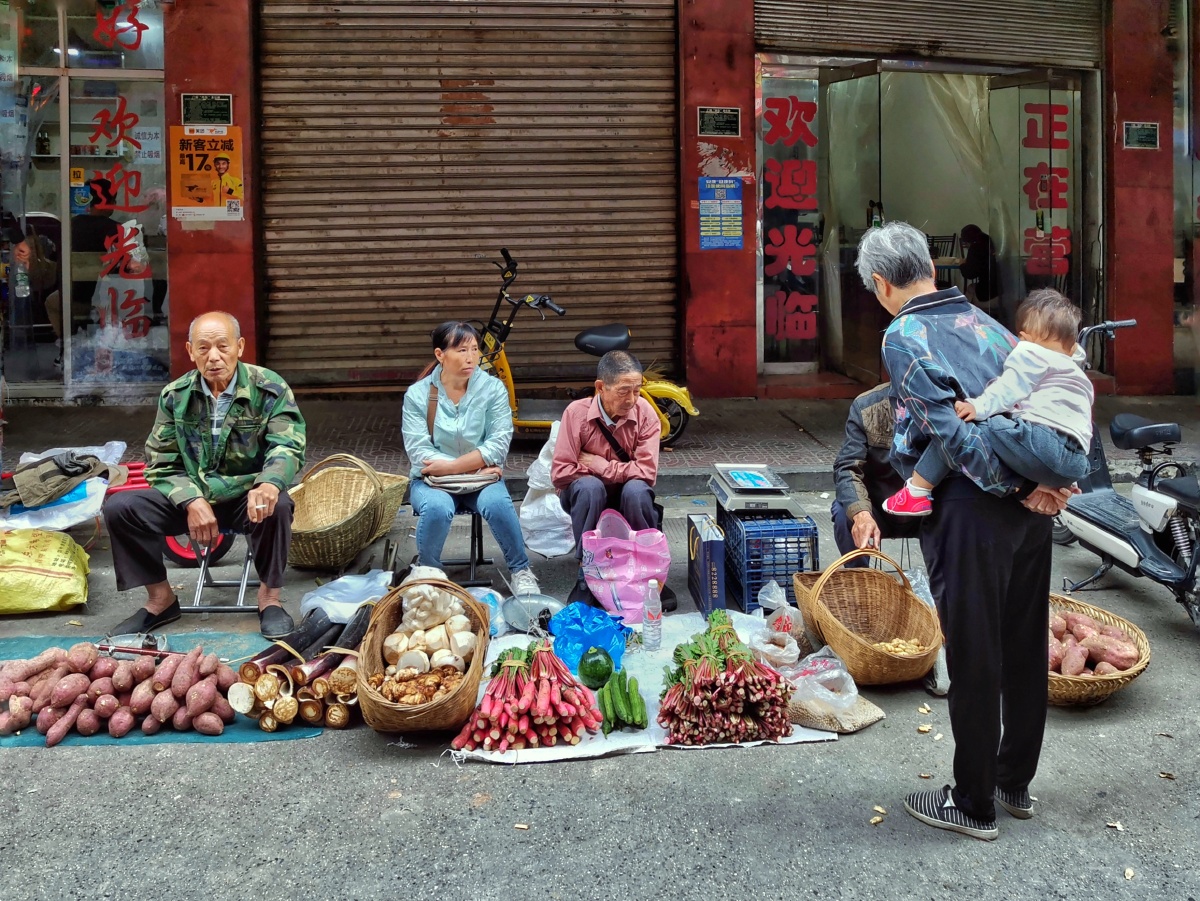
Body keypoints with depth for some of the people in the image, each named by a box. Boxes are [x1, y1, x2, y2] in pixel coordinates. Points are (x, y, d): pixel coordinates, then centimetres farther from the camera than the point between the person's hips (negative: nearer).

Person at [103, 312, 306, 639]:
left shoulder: (270, 389, -8)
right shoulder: (174, 396, 0)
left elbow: (288, 446, -20)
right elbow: (161, 464, 0)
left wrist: (269, 483, -43)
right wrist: (192, 501, -20)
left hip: (248, 499, -3)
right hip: (189, 498, 3)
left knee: (278, 505, -37)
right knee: (119, 507, -17)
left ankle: (270, 597, -14)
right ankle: (160, 599, 1)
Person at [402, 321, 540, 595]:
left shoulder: (493, 388, -3)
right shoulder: (417, 394, -4)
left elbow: (498, 444, -11)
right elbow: (418, 451, -11)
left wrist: (452, 466, -21)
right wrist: (476, 465, -17)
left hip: (481, 477, 0)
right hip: (432, 480, 0)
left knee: (497, 502, -32)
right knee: (437, 508, -34)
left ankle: (521, 572, -12)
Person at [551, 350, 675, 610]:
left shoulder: (644, 412, -13)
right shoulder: (576, 413, -17)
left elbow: (647, 471, -21)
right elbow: (560, 473, -20)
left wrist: (601, 466, -20)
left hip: (626, 496, 1)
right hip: (586, 498, -1)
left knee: (636, 489, -33)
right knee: (590, 487, -36)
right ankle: (586, 576, -24)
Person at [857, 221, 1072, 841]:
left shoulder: (905, 337, -8)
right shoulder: (984, 322, 14)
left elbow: (952, 426, -17)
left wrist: (1016, 487, -12)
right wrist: (1050, 484, 2)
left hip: (971, 511, -7)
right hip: (1028, 509, 8)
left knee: (973, 659, 2)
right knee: (1025, 649, 16)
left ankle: (974, 804, 14)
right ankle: (1016, 783, 32)